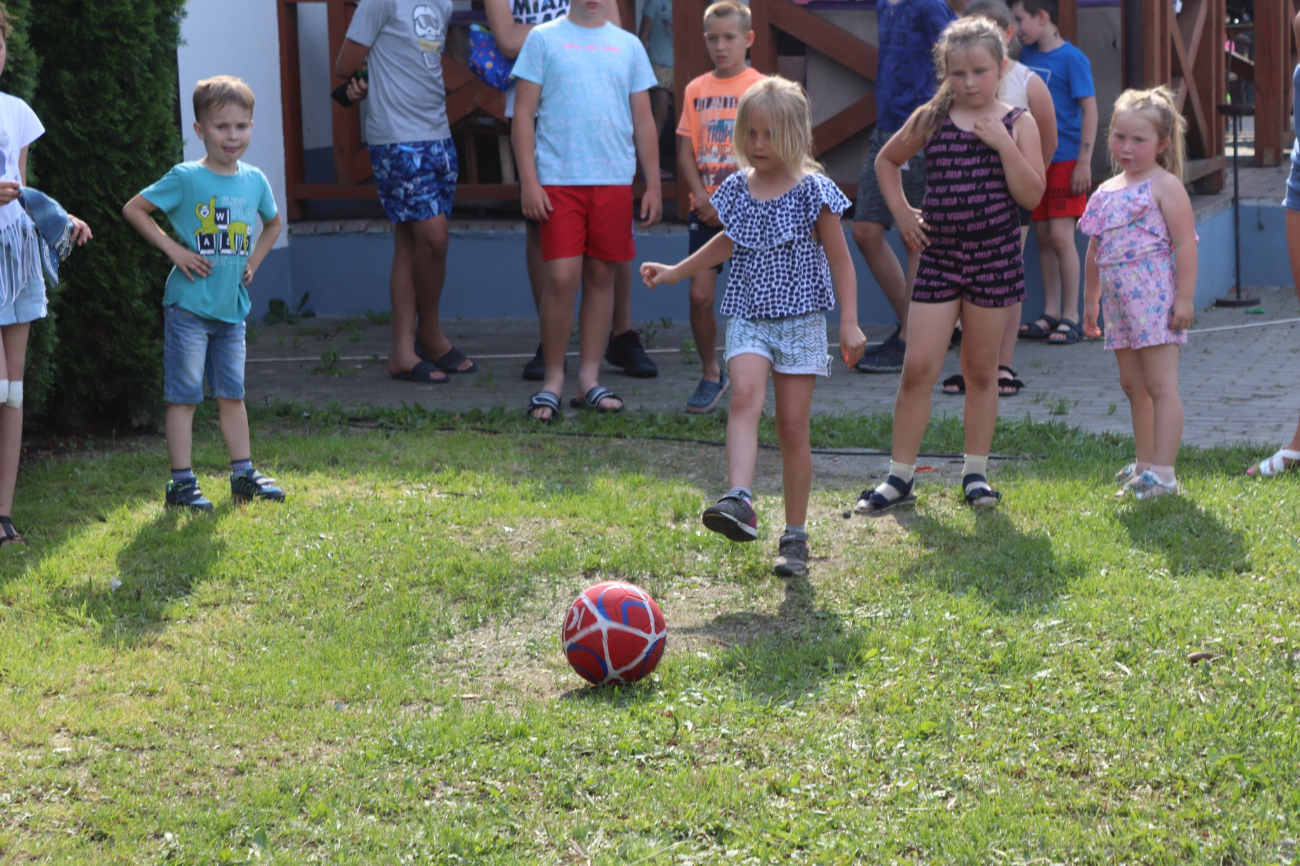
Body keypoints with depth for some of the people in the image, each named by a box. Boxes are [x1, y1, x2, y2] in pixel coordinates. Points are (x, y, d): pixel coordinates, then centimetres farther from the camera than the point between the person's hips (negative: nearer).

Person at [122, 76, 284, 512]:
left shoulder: (254, 180, 5)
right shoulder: (186, 178, -11)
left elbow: (273, 223, 25)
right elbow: (134, 209, -8)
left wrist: (253, 262, 11)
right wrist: (173, 249, -12)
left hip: (232, 307, 5)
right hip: (189, 306, -5)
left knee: (232, 393, 14)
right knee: (184, 394, -1)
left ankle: (243, 474, 22)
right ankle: (182, 483, 3)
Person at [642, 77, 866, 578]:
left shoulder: (812, 192, -4)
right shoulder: (737, 190, 7)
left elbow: (839, 259, 0)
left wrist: (849, 322, -6)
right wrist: (674, 272, 29)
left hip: (800, 318, -3)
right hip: (748, 316, 3)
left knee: (793, 427, 0)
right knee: (745, 395, -25)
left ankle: (796, 536, 10)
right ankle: (739, 502, -41)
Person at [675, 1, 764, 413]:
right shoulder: (696, 89, 9)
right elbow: (685, 150, 8)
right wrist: (701, 196, -7)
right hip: (706, 209, 3)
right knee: (699, 294, -5)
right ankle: (711, 374, 13)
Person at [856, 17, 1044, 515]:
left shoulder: (1017, 123, 0)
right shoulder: (931, 119, 3)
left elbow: (1032, 195, -9)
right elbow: (887, 161, 19)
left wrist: (1003, 144, -17)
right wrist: (901, 212, 8)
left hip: (995, 257, -1)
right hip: (939, 255, 1)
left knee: (981, 371, 8)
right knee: (918, 367, -4)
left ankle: (975, 473, 19)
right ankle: (900, 478, 2)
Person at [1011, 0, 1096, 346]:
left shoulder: (1071, 58, -9)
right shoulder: (1027, 55, 10)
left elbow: (1089, 110, -10)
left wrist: (1084, 162, -15)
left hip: (1065, 159, -7)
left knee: (1060, 236, -9)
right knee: (1043, 237, 8)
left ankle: (1070, 317, -2)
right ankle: (1050, 314, 15)